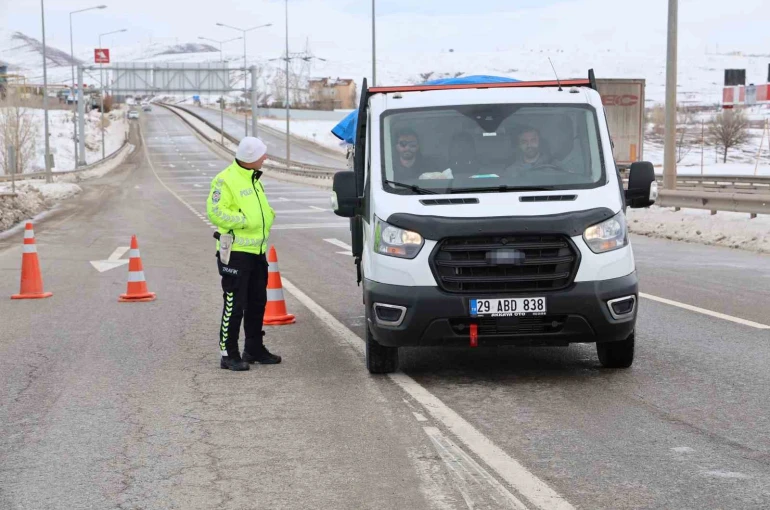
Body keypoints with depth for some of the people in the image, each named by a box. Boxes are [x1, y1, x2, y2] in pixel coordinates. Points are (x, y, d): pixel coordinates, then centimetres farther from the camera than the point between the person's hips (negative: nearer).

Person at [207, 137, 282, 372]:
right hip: (236, 252, -9)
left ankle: (254, 349, 28)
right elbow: (215, 212, -20)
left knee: (257, 302, 15)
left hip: (256, 251, 9)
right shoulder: (225, 180, -13)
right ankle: (228, 354, 0)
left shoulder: (253, 178, 16)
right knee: (234, 304, -6)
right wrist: (244, 220, -21)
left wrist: (268, 215, 7)